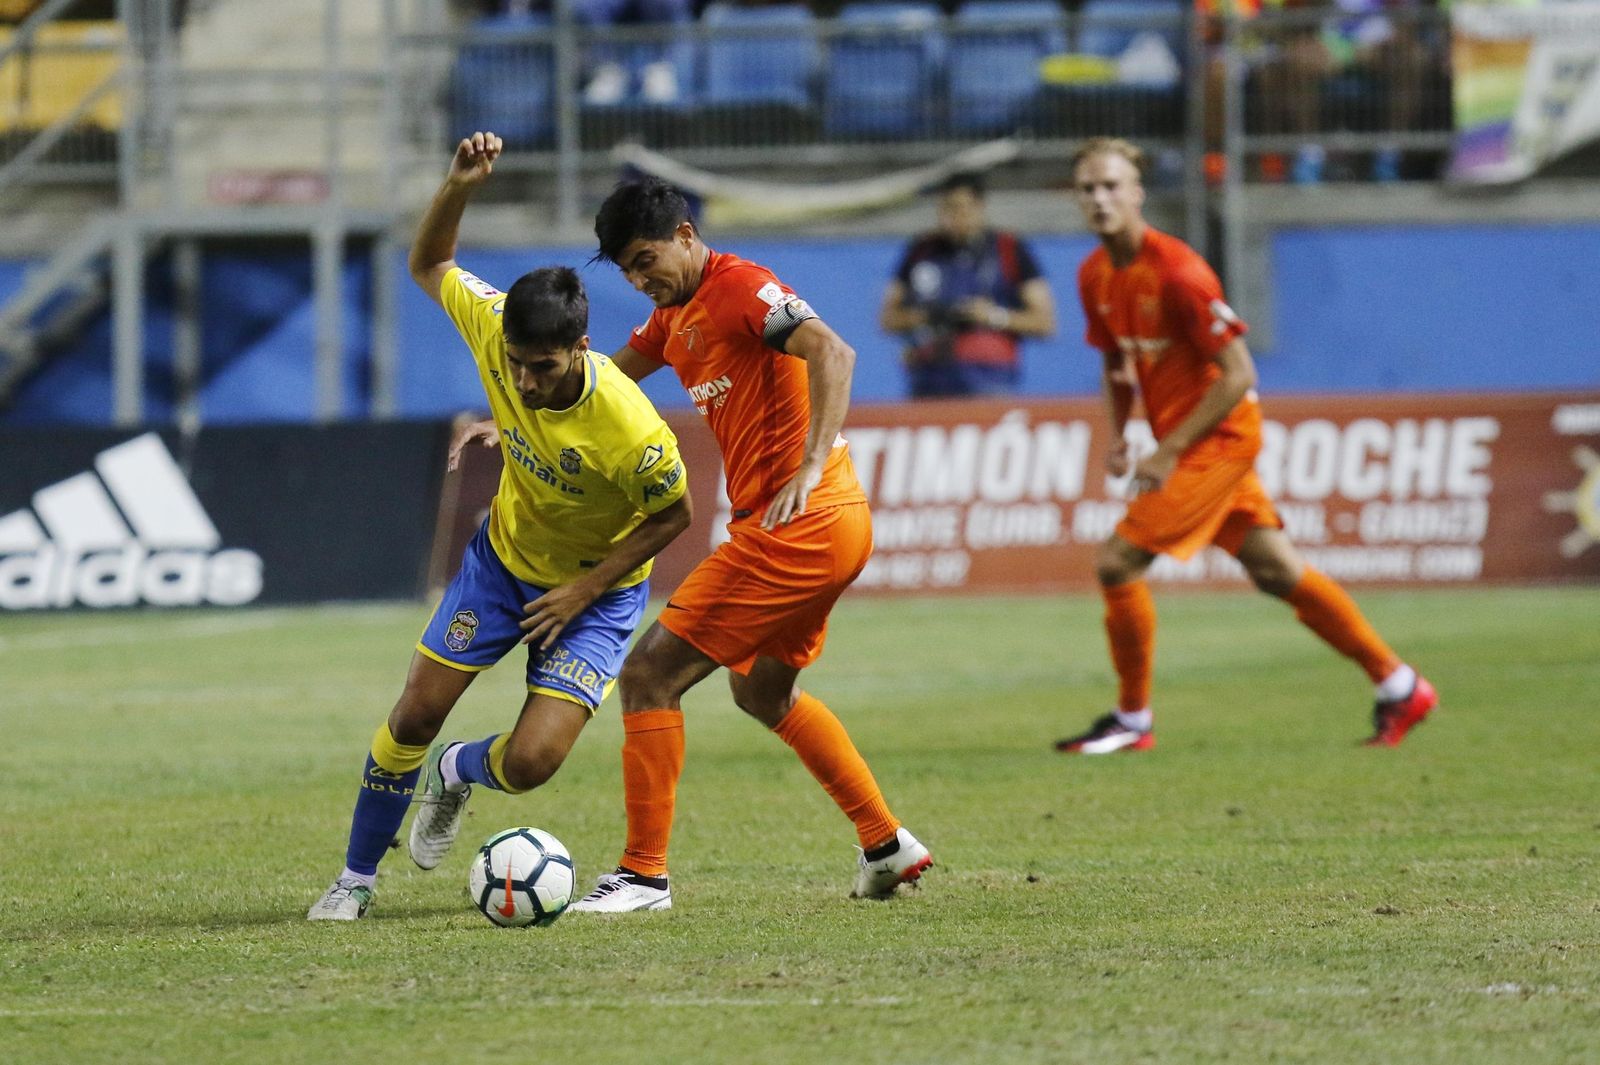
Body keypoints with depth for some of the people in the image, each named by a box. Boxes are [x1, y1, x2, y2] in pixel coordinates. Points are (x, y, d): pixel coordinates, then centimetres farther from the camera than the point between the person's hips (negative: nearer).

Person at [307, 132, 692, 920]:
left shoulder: (629, 429, -37)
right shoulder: (496, 330, -25)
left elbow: (674, 516, -17)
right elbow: (428, 267, -6)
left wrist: (586, 587, -18)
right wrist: (457, 187, -25)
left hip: (596, 589, -4)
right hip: (503, 557, 4)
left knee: (529, 763, -15)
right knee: (415, 714, 1)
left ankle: (456, 771, 24)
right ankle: (356, 878, 22)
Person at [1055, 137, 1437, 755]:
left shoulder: (1178, 273, -21)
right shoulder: (1095, 275, 4)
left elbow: (1237, 375, -19)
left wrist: (1168, 452, -20)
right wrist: (1117, 437, 3)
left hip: (1219, 439, -8)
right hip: (1181, 441, 8)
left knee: (1117, 563, -13)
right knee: (1275, 571, 12)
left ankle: (1132, 720, 2)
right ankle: (1399, 687, 20)